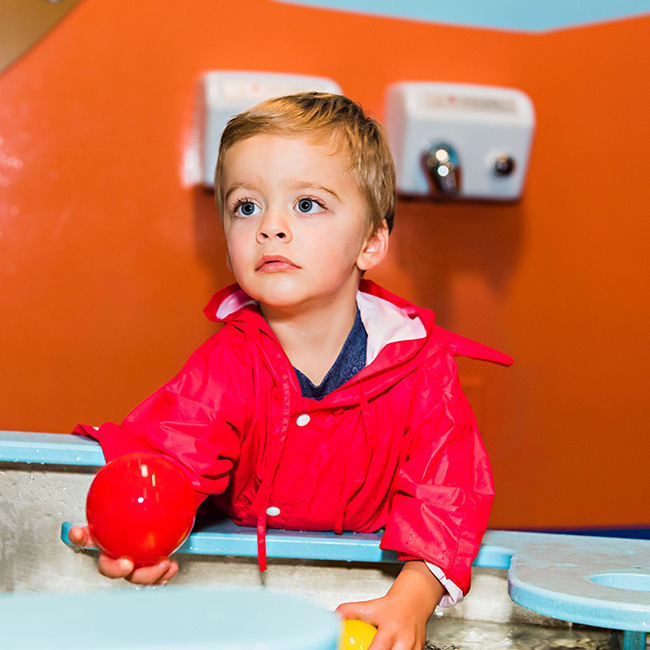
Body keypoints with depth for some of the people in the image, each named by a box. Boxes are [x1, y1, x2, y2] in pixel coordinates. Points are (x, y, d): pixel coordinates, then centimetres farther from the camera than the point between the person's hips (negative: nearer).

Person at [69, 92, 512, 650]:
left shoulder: (420, 363, -11)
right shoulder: (228, 363, -10)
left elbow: (447, 491, -16)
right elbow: (164, 453, -19)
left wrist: (411, 599, -32)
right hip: (243, 575, 0)